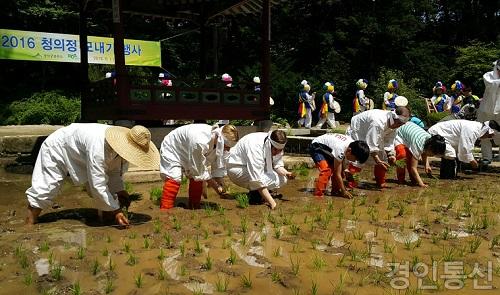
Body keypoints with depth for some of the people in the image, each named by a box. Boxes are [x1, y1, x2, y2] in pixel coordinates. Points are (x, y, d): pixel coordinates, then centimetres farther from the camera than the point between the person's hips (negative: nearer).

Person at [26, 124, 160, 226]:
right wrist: (115, 210, -37)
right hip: (57, 146, -7)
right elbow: (98, 185, -42)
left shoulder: (123, 147, -23)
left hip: (82, 155, 7)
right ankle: (29, 225, 11)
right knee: (44, 189, -5)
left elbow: (116, 170, -5)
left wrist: (119, 190, -22)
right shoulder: (98, 148, -46)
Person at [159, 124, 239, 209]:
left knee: (196, 178, 0)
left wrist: (221, 186, -13)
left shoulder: (219, 142, -19)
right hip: (172, 149, -8)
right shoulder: (200, 142, -44)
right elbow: (200, 170, -34)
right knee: (174, 179, -22)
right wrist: (216, 186, -26)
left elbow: (218, 166, -7)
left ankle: (194, 207, 12)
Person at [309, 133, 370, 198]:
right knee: (326, 170, -24)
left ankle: (335, 191, 18)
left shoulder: (353, 145, -13)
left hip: (327, 148, 9)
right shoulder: (340, 149, -37)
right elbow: (338, 174, -27)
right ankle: (318, 195, -15)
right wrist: (344, 191, -19)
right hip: (316, 146, -9)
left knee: (336, 169, 3)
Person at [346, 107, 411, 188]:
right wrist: (377, 161, -35)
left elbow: (389, 141, -5)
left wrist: (391, 155, -20)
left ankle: (381, 183, 15)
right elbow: (371, 144, -37)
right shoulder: (378, 122, -41)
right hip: (356, 135, -9)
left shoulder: (393, 123, -13)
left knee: (382, 156, 4)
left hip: (370, 136, 9)